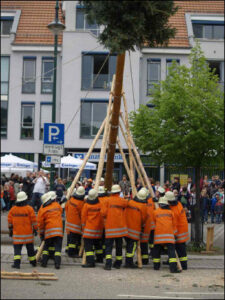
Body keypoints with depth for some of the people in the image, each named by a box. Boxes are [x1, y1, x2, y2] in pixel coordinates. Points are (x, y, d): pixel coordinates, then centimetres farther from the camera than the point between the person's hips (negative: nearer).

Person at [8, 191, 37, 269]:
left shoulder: (13, 209, 0)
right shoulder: (29, 209, -8)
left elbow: (10, 221, 6)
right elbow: (34, 220, -5)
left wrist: (10, 230, 17)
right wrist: (35, 229, 6)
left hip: (17, 234, 1)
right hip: (28, 233, -1)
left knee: (17, 248, 2)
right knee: (30, 248, 13)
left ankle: (17, 263, -12)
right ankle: (33, 262, 26)